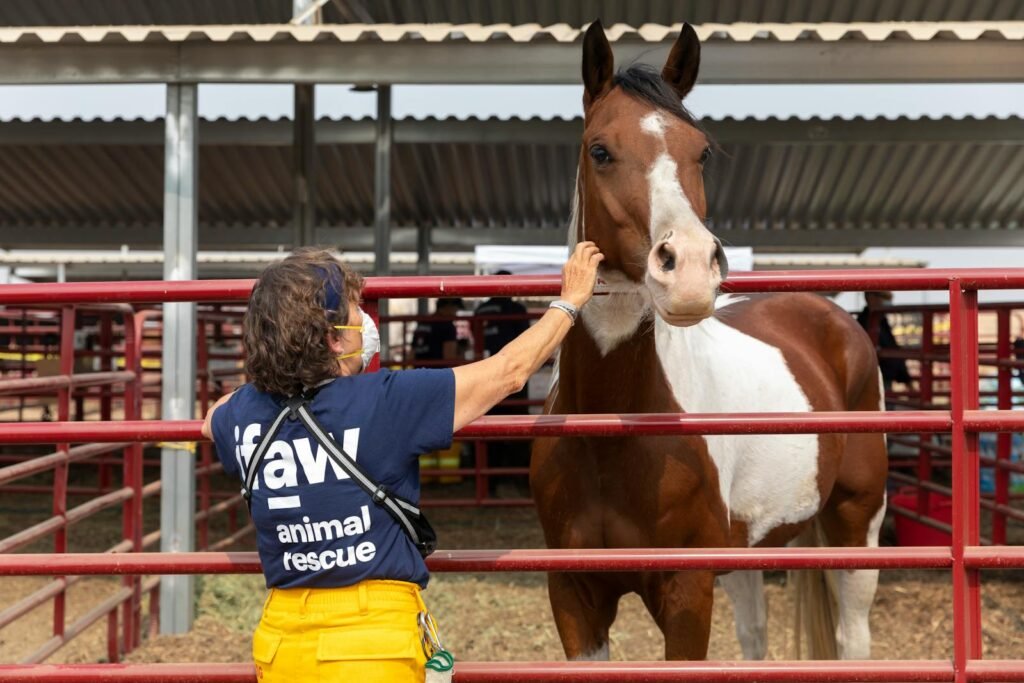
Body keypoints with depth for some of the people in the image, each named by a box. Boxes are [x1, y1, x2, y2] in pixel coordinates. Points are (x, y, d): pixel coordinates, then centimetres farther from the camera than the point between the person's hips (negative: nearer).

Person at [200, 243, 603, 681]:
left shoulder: (246, 413, 0)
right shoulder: (384, 402, -16)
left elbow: (212, 422, 28)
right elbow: (509, 371, -5)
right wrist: (571, 300, 9)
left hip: (281, 640, 6)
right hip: (372, 647, -6)